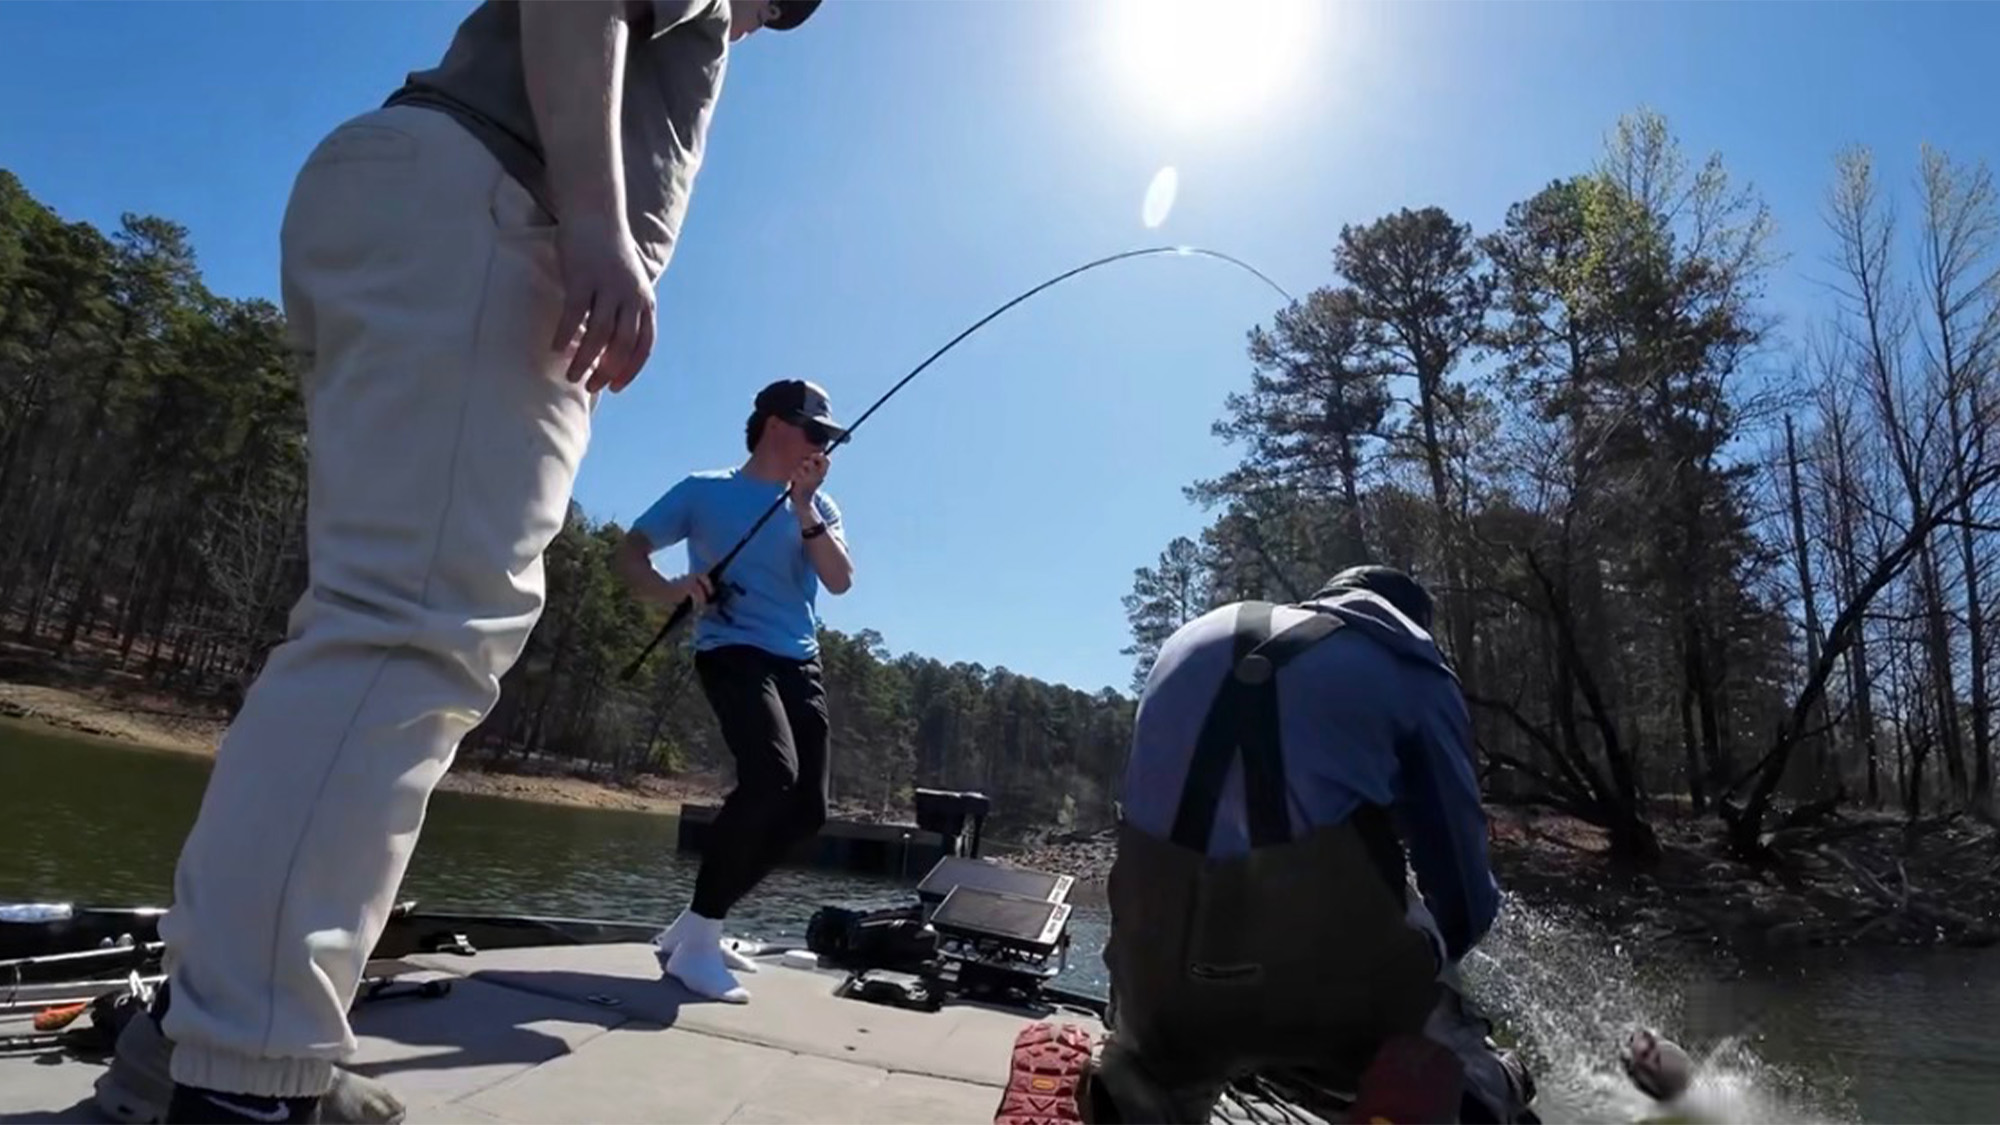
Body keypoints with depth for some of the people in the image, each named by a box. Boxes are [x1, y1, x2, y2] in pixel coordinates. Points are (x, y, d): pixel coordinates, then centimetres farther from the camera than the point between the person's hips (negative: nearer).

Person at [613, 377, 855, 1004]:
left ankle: (695, 925, 16)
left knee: (807, 808, 0)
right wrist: (670, 589, -20)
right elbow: (630, 552, 1)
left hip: (799, 663, 6)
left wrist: (805, 508, -11)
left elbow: (840, 581, 0)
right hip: (733, 652, -6)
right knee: (772, 774, -28)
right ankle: (695, 943, -16)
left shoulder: (820, 505, 15)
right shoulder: (706, 491, 3)